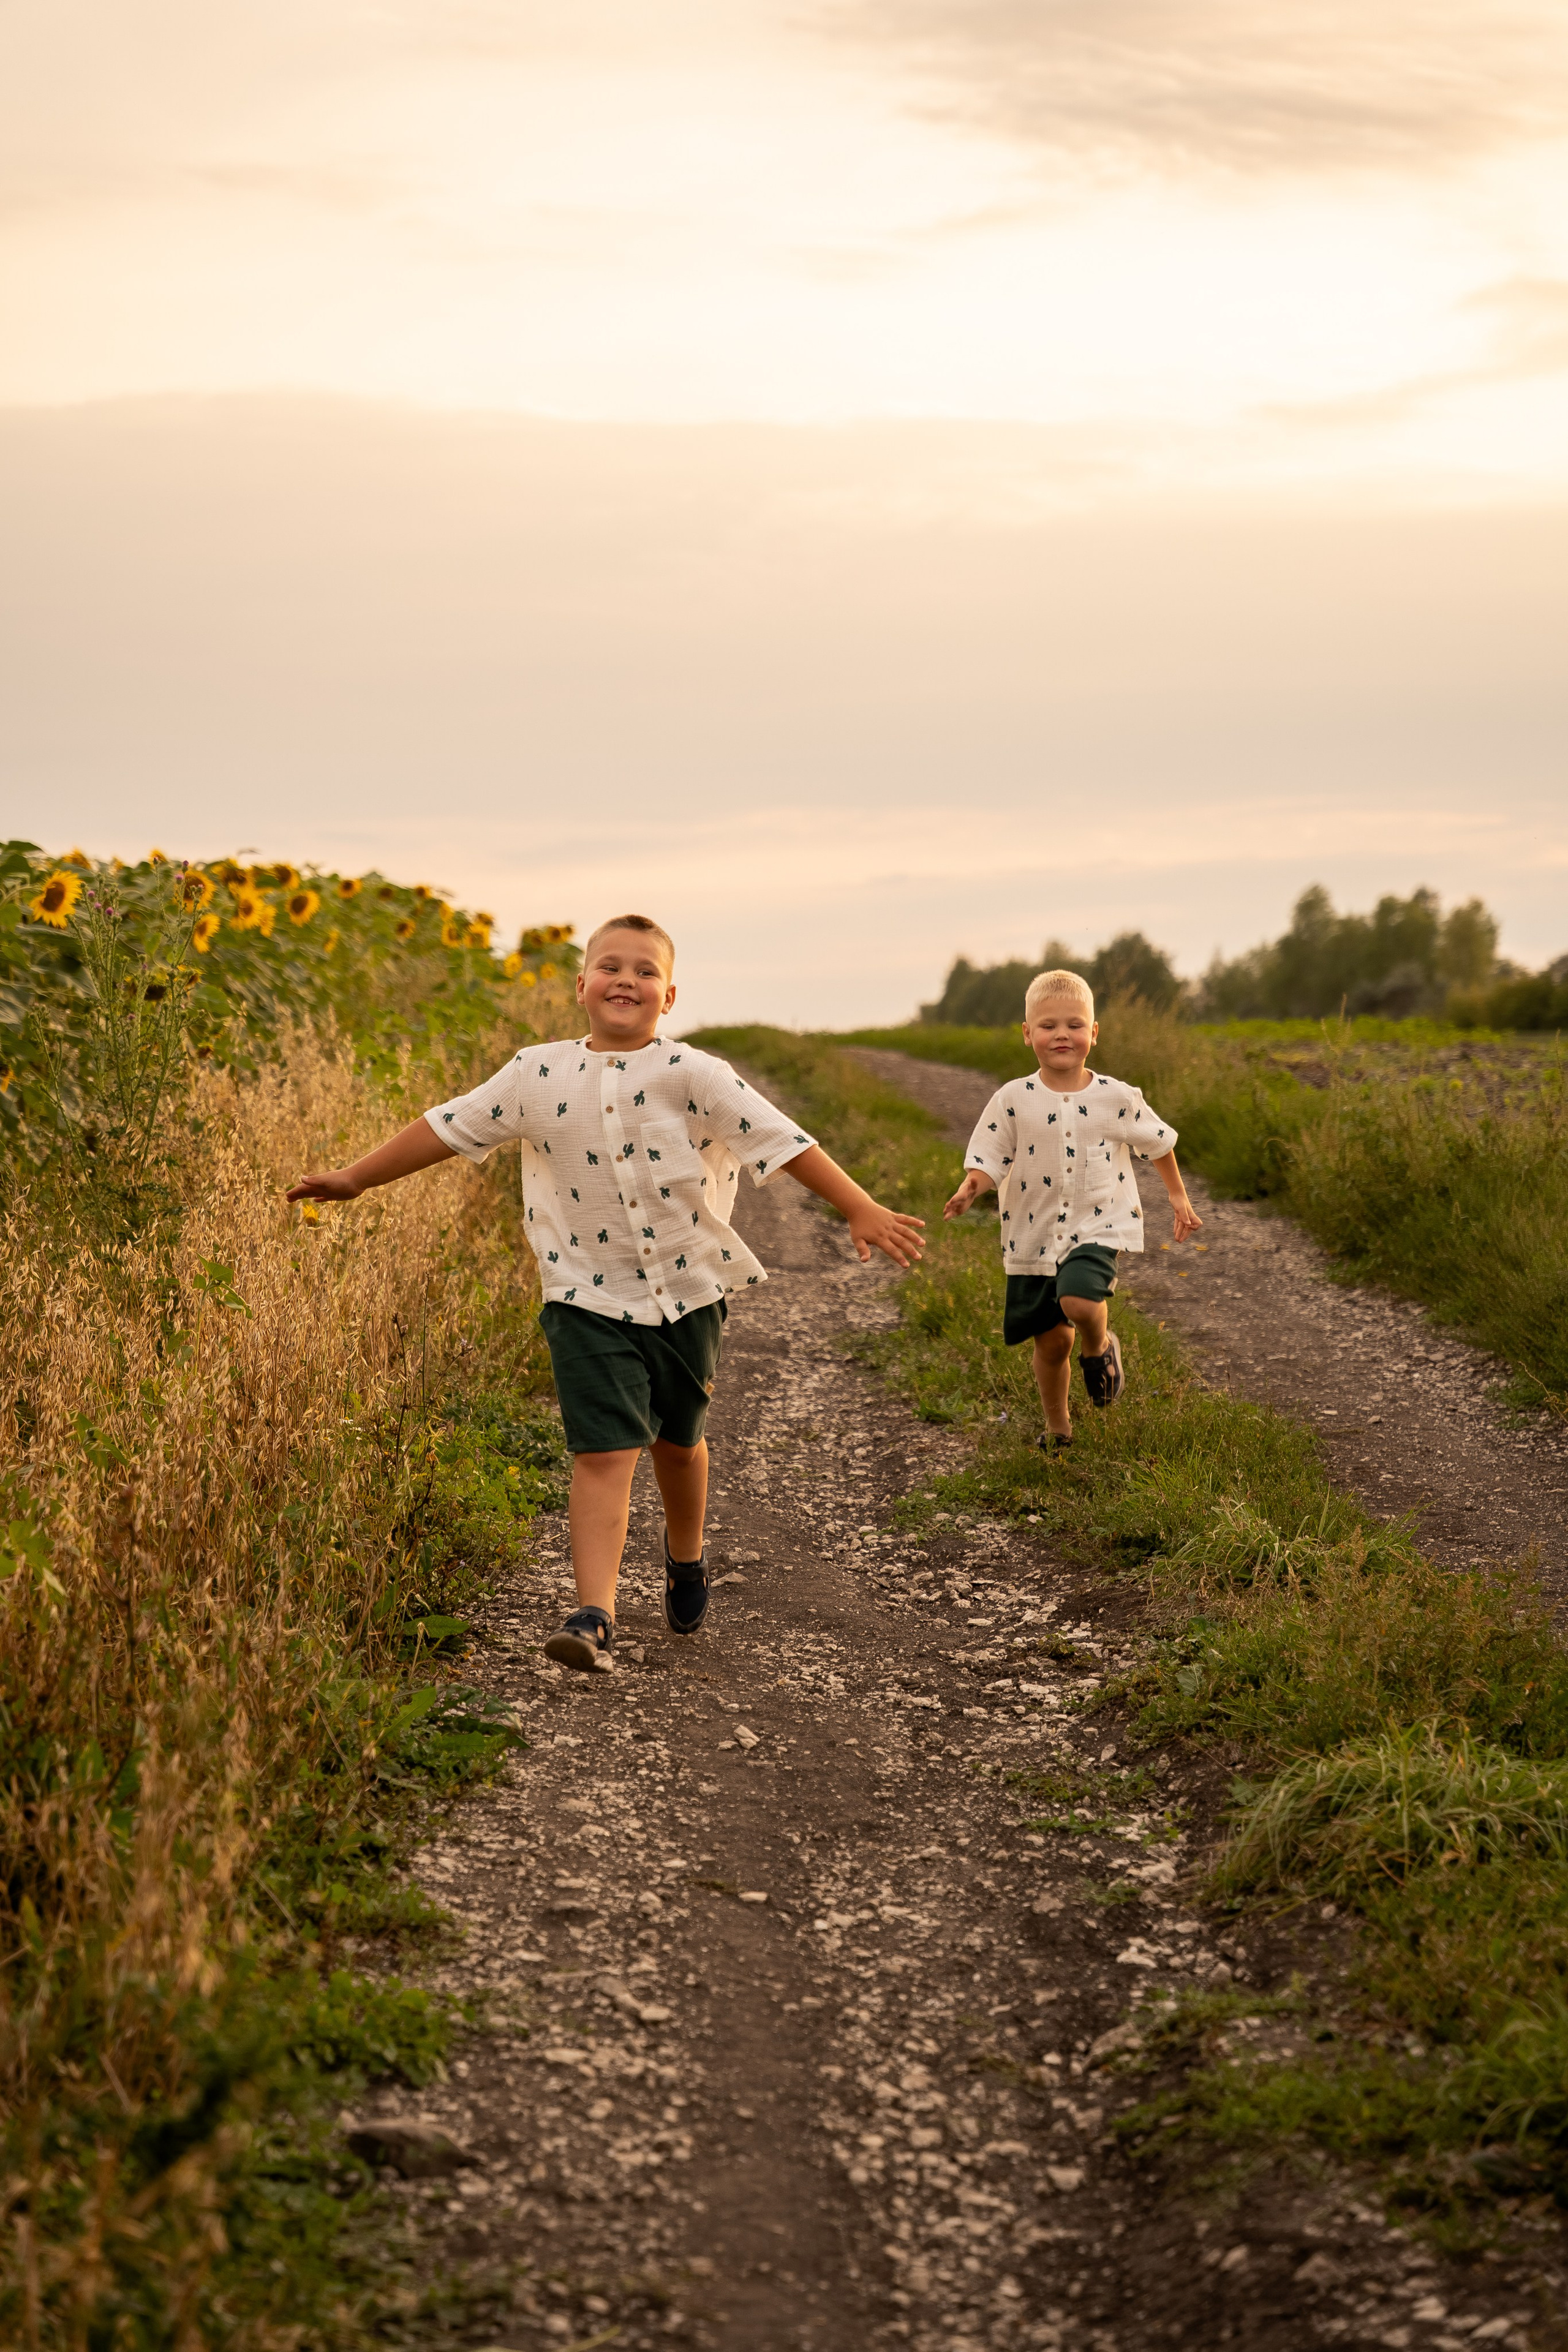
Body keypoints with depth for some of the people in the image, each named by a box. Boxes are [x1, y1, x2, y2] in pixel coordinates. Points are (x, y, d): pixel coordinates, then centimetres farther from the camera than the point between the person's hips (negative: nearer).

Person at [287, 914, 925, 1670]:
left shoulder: (694, 1077, -8)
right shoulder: (538, 1075, -1)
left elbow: (781, 1141, -12)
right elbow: (448, 1128, 8)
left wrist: (861, 1209, -19)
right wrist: (355, 1179, 13)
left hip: (689, 1291, 1)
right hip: (590, 1297, -1)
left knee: (677, 1439, 18)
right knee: (604, 1450, -13)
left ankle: (685, 1556, 47)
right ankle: (593, 1618, -18)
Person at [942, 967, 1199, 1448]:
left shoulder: (1116, 1098, -4)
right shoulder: (1014, 1100, -6)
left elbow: (1157, 1142, 12)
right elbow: (988, 1158, -5)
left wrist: (1178, 1197, 19)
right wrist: (971, 1188, -27)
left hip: (1097, 1229, -1)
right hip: (1035, 1236, 1)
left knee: (1080, 1300, -30)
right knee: (1051, 1340, 7)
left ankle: (1099, 1347, 6)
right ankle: (1058, 1428, 31)